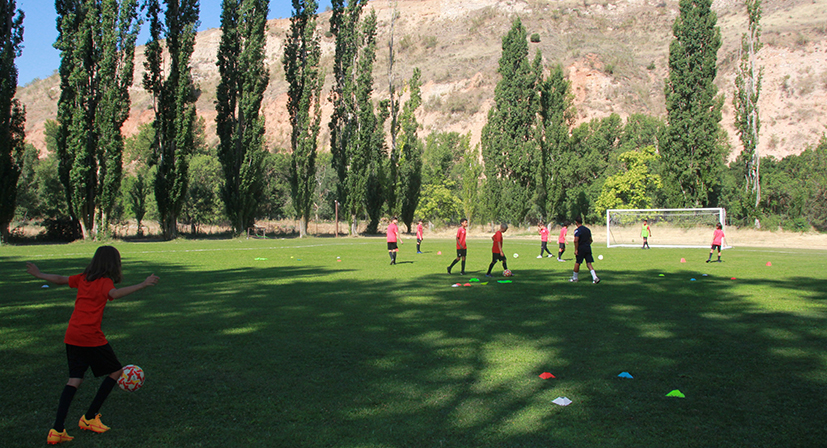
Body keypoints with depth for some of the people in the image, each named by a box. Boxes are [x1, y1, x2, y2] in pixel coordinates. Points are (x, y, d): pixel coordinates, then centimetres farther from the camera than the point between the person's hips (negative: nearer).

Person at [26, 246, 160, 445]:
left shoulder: (83, 278, 12)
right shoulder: (104, 281, -7)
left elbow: (60, 279, 25)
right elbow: (114, 293, -29)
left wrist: (39, 274, 43)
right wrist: (142, 285, -35)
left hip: (71, 337, 7)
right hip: (91, 337, -7)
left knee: (74, 380, 9)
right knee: (116, 371, 10)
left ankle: (57, 430, 0)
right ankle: (89, 418, 14)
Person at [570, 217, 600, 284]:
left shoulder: (577, 230, -10)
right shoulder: (587, 229, 13)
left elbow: (576, 240, -21)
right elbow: (591, 240, 18)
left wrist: (576, 250, -17)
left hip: (581, 248, -6)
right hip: (588, 248, 6)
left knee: (577, 263, 7)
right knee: (589, 263, 3)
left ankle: (574, 278, 18)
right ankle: (595, 277, -11)